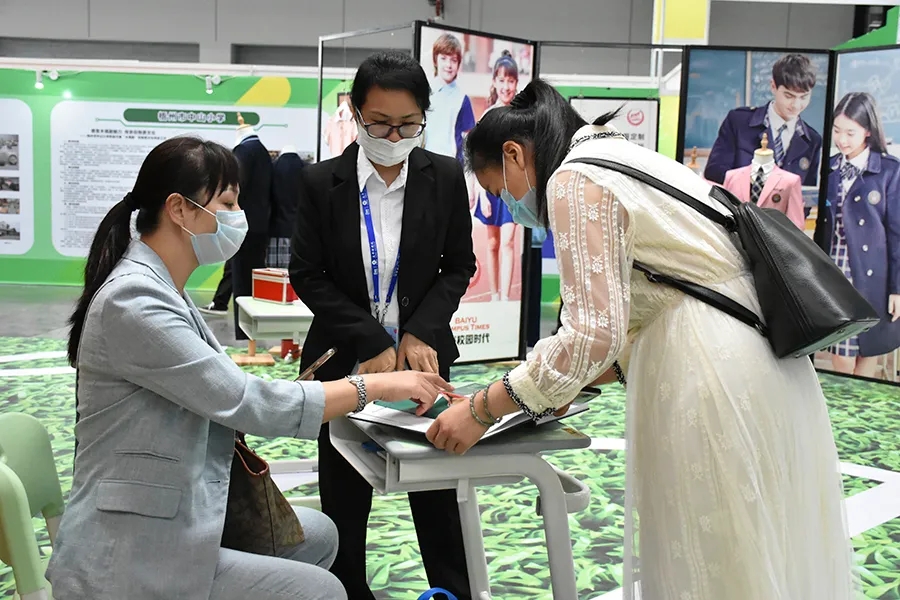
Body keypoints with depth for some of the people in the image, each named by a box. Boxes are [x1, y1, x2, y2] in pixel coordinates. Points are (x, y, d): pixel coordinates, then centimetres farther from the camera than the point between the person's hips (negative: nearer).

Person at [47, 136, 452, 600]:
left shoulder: (160, 289, 8)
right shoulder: (134, 301, -24)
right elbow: (248, 403, -26)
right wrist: (376, 386, -18)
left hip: (170, 517, 10)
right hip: (131, 557, -10)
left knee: (318, 535, 17)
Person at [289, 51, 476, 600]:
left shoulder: (447, 178, -5)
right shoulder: (321, 183, -8)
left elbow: (458, 267, 1)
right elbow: (309, 277, -7)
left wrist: (419, 333, -13)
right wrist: (374, 343, -15)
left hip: (422, 353, 1)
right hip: (346, 362, 0)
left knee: (436, 491, 10)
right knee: (345, 498, 9)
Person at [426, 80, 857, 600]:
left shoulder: (574, 180, -9)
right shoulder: (627, 158, 20)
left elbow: (594, 332, -18)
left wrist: (482, 410, -10)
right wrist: (579, 380, 16)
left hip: (712, 376, -10)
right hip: (766, 362, 10)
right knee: (764, 557, 19)